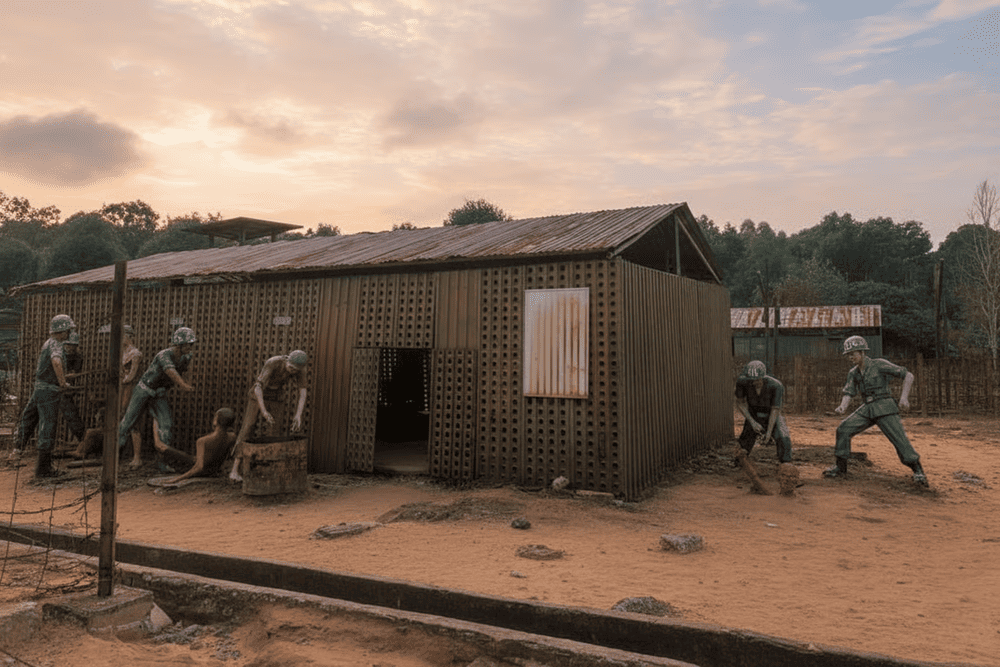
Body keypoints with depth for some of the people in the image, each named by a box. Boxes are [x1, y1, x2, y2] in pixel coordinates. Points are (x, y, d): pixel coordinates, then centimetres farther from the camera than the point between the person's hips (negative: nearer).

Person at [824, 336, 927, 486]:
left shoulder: (879, 364, -7)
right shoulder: (853, 373, 11)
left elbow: (908, 375, -6)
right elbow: (848, 393, 5)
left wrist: (904, 396, -17)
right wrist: (842, 407, -17)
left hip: (884, 407, -5)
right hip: (866, 408, 5)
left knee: (899, 438, -12)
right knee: (843, 429, -7)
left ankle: (918, 471, 5)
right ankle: (840, 468, -1)